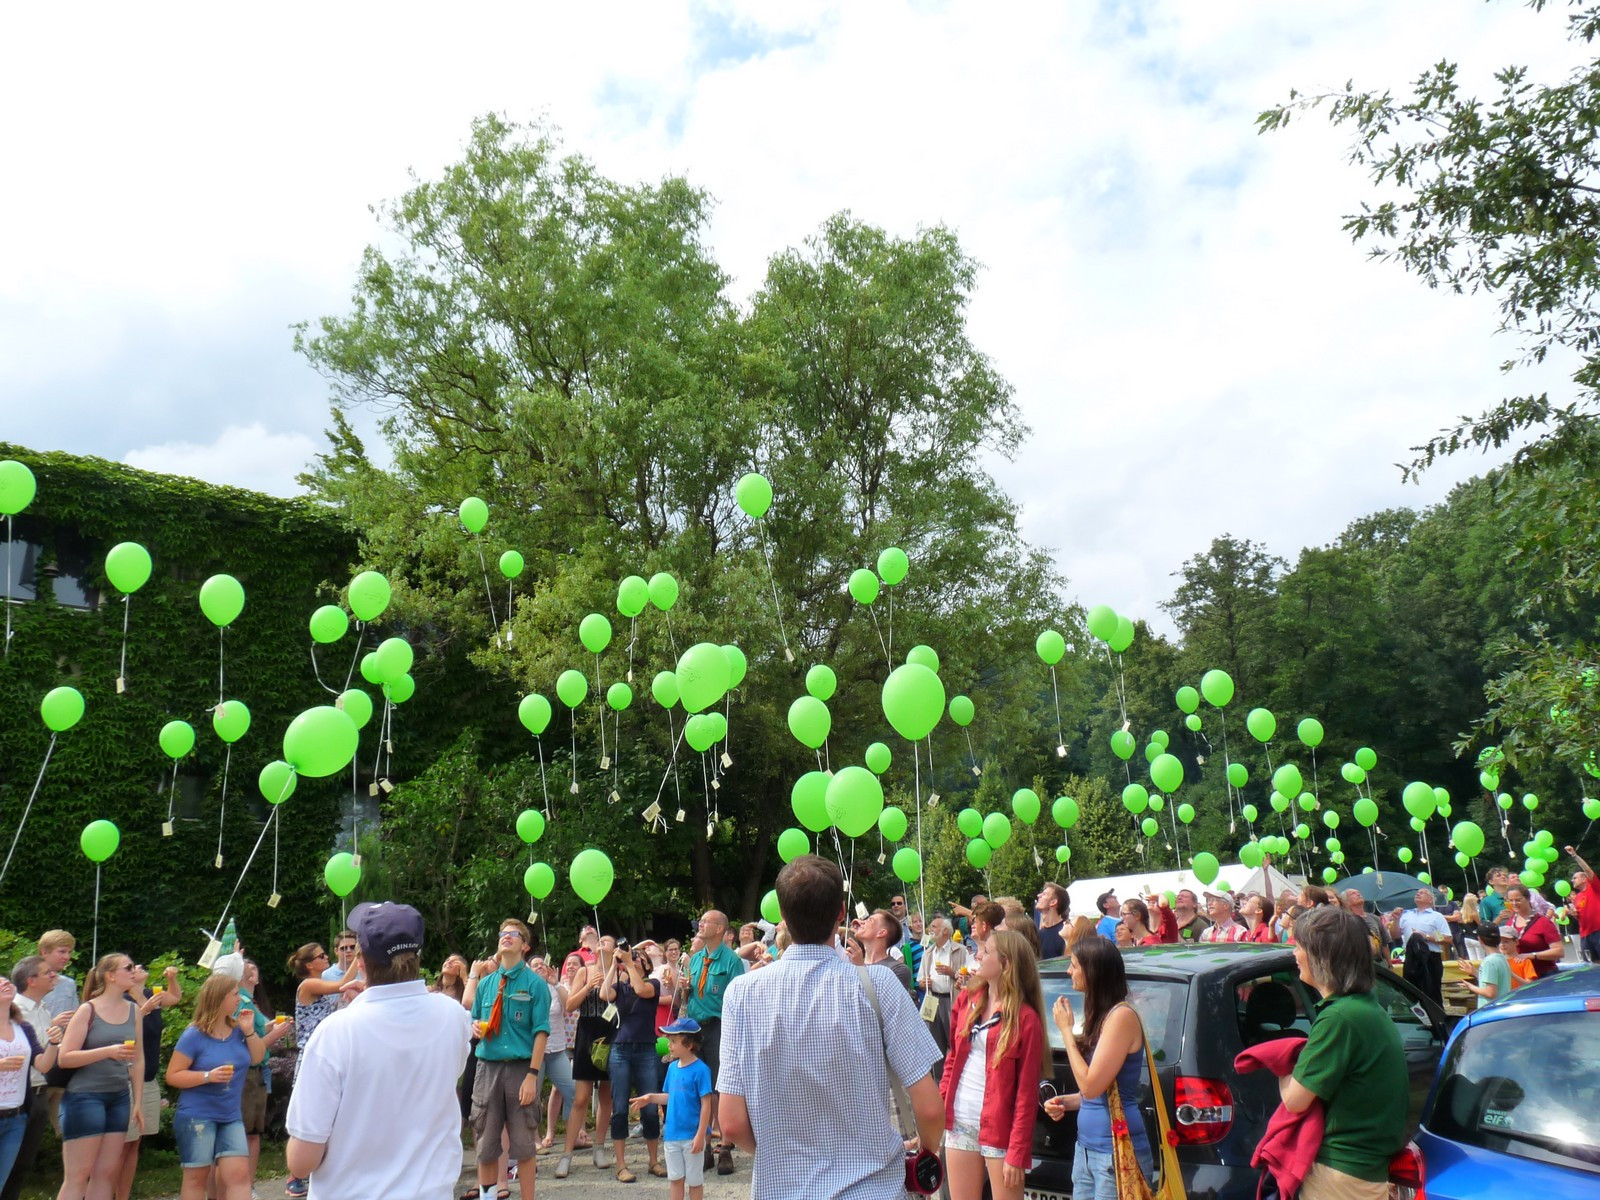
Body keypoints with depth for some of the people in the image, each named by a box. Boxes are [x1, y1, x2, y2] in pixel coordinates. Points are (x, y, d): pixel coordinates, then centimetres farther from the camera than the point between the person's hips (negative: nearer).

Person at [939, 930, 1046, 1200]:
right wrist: (941, 1102, 4)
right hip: (959, 1122, 6)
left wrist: (1017, 1153, -13)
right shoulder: (967, 1000, 6)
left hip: (998, 1128, -6)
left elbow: (1027, 1092, -12)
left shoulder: (1025, 1018, -12)